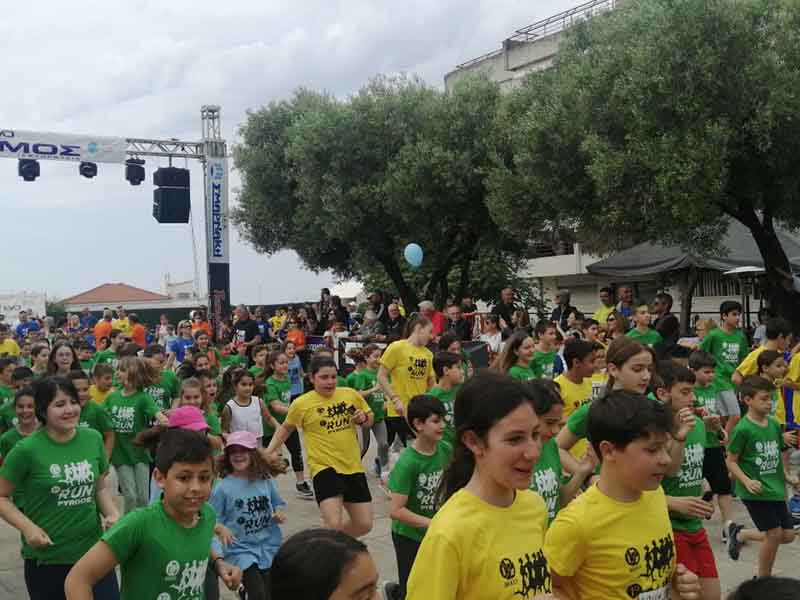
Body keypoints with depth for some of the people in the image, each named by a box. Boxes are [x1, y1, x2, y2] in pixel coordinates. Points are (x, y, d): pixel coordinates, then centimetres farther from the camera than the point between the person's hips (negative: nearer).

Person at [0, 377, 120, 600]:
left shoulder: (94, 439, -1)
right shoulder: (27, 449, -13)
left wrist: (113, 514, -6)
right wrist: (27, 527, -17)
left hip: (93, 550, 3)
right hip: (46, 557, -3)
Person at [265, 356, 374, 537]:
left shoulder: (351, 394, 1)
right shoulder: (302, 404, -6)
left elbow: (370, 420, 15)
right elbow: (286, 428, 11)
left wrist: (363, 419, -7)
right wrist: (268, 451, 3)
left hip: (353, 467, 4)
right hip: (324, 467, -4)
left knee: (364, 525, 10)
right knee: (334, 525, -21)